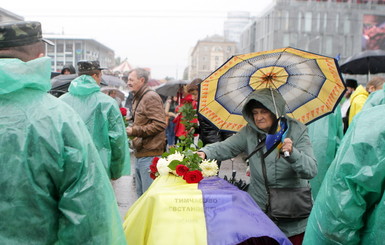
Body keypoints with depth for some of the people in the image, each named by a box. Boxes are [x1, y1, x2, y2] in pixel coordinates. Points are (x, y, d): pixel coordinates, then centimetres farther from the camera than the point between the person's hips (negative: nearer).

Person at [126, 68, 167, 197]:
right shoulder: (137, 98, 19)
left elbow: (160, 124, -22)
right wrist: (130, 129, 11)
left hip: (150, 155, -10)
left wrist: (134, 131, -19)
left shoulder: (151, 97, -12)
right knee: (140, 193, 18)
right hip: (140, 154, 10)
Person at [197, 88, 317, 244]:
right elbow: (225, 147, -7)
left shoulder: (297, 131, -10)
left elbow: (311, 170, -18)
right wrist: (205, 153, -26)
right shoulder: (249, 132, -1)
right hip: (259, 208, 2)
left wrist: (292, 153, -36)